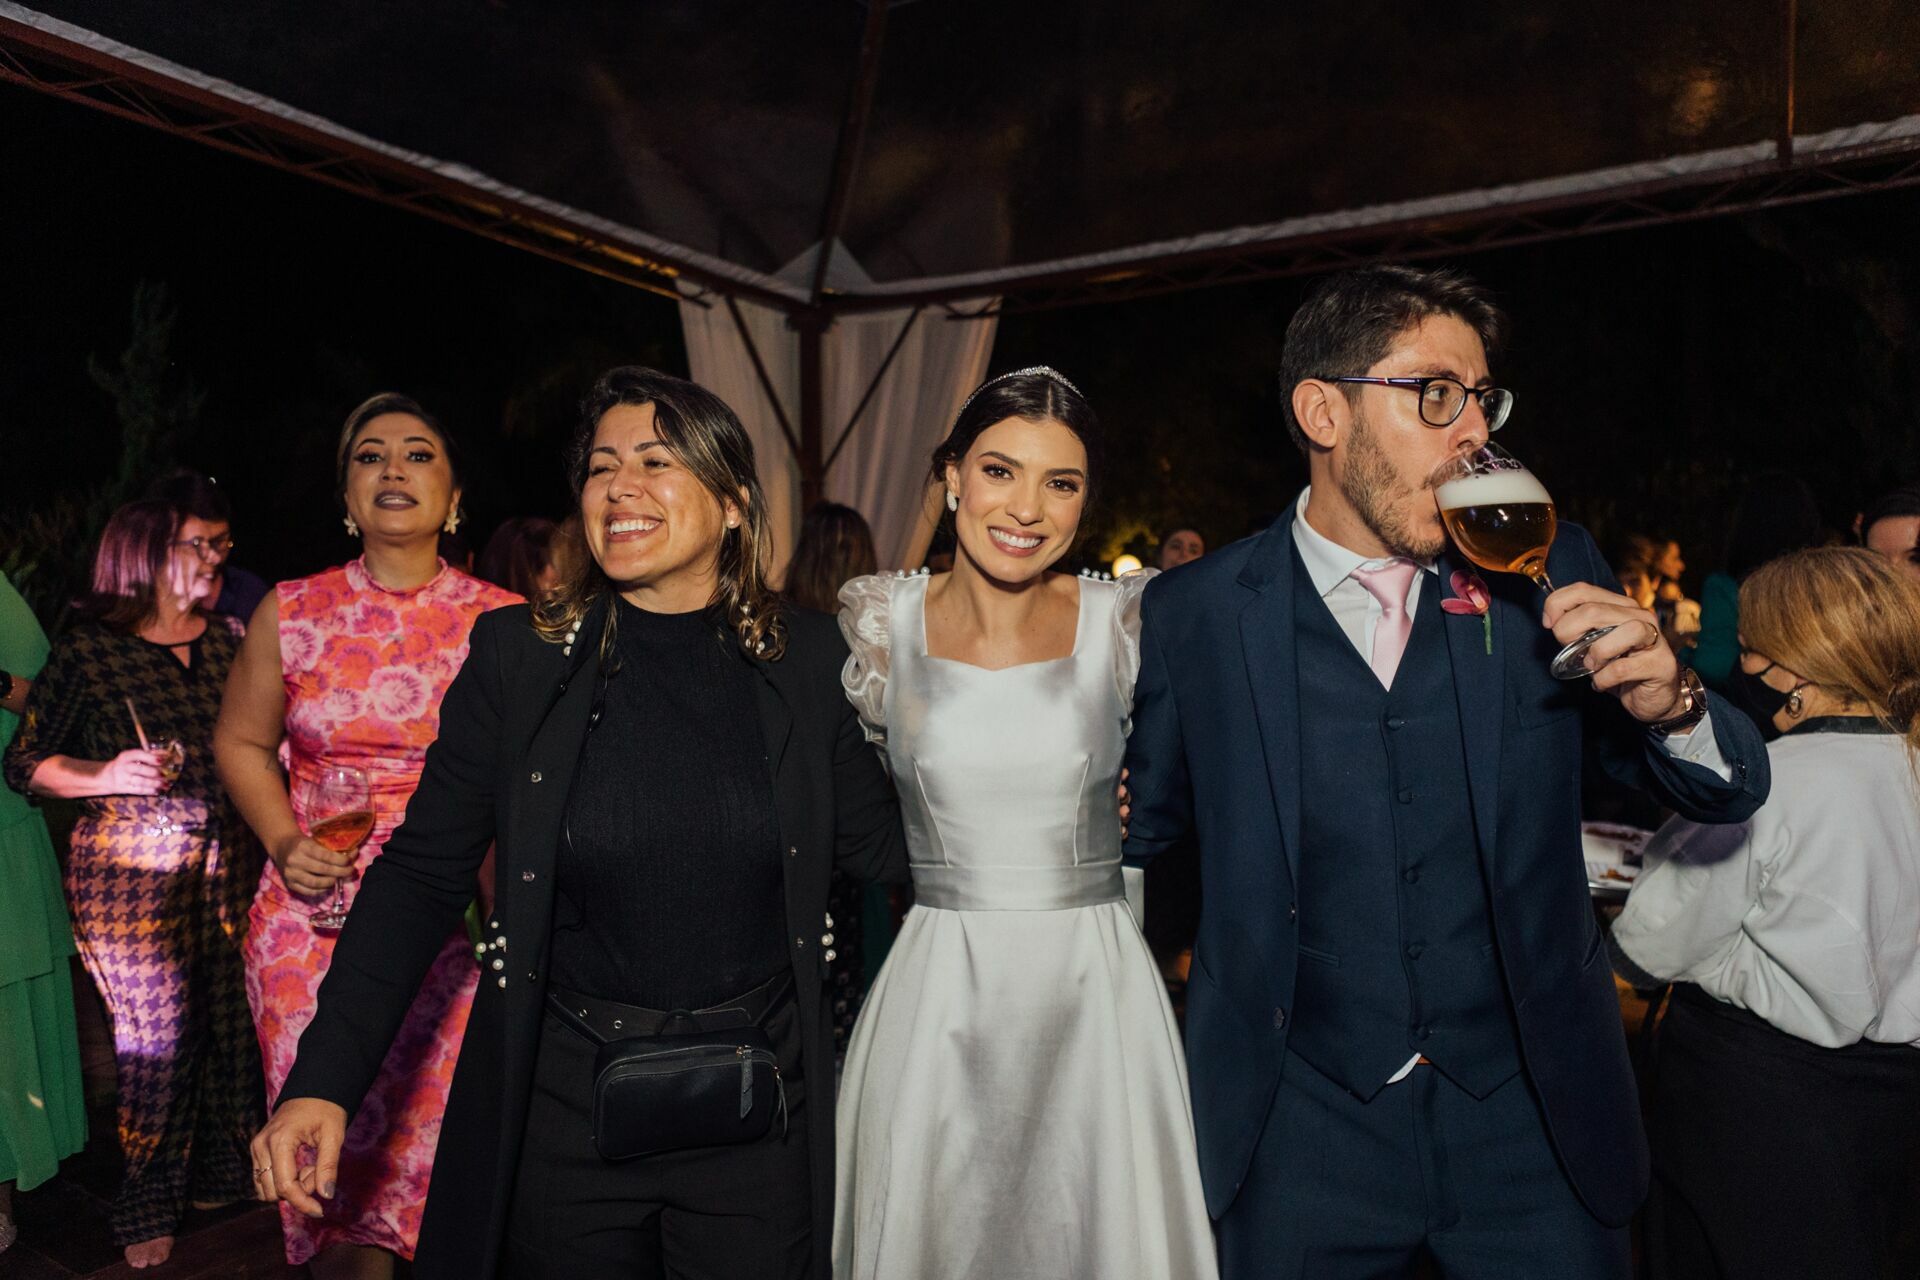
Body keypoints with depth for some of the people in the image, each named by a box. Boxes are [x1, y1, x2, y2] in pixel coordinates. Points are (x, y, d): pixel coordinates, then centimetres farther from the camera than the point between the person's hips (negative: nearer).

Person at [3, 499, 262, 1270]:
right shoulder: (88, 651, -3)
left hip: (229, 862, 4)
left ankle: (220, 1174, 26)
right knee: (156, 1034, 1)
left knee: (232, 1022, 7)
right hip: (131, 869, -4)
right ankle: (148, 1207, 19)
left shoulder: (230, 640, 9)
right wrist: (109, 775, -18)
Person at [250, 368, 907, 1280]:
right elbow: (422, 873, -5)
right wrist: (324, 1078, -11)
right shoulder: (519, 655, -7)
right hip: (563, 1110, 0)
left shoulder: (803, 656, -4)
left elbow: (878, 842, 3)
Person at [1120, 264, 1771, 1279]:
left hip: (1535, 1120, 2)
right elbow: (1139, 828, 3)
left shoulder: (1547, 574, -3)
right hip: (1303, 1132, -1)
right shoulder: (1194, 613, -9)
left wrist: (1668, 703, -19)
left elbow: (1729, 793, 2)